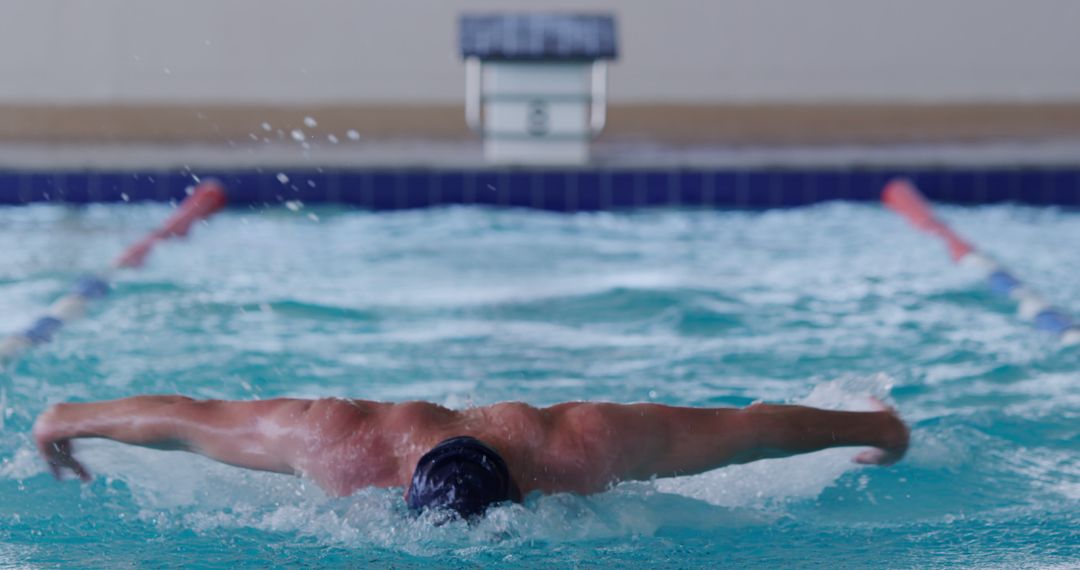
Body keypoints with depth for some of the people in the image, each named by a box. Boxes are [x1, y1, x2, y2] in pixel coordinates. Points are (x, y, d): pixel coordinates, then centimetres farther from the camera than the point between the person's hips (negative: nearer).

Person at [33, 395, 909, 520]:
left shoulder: (585, 449, -46)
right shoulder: (342, 443, -45)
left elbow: (752, 427, -32)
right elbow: (188, 417, -29)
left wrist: (874, 427, -18)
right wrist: (68, 420, -15)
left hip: (565, 515, 0)